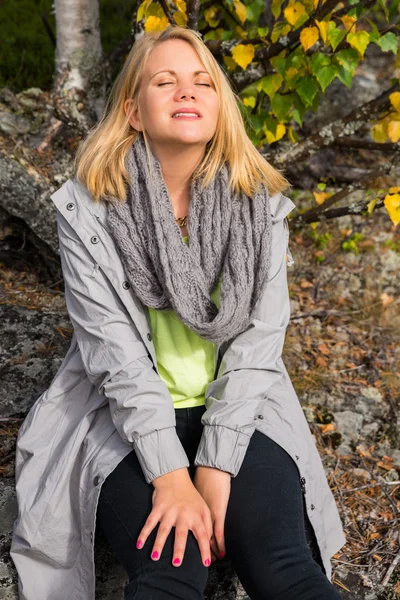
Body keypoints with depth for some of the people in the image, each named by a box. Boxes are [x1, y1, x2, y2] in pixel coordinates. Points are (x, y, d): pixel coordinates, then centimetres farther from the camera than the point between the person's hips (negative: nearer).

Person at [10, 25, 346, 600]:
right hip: (128, 418, -1)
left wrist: (217, 466, -17)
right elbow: (113, 348, -14)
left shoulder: (261, 204, -3)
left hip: (239, 411, 2)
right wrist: (170, 475, -21)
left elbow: (258, 339, -8)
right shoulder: (89, 208, -8)